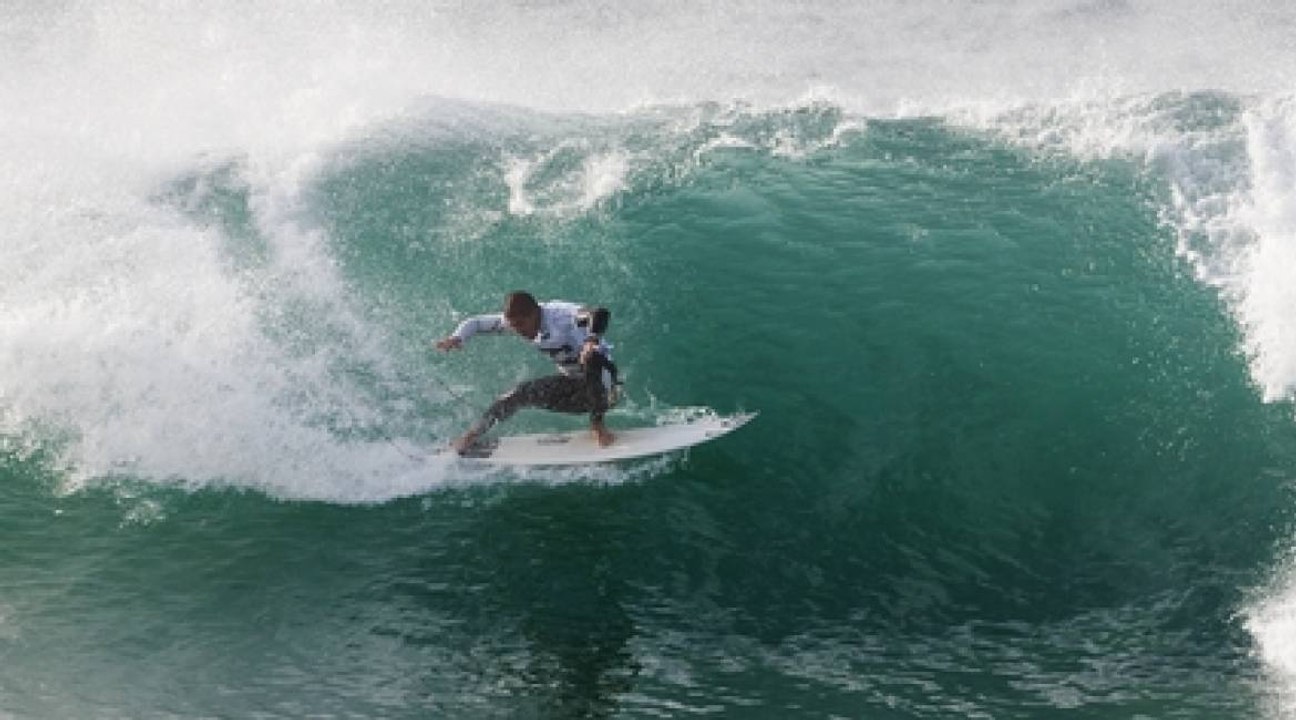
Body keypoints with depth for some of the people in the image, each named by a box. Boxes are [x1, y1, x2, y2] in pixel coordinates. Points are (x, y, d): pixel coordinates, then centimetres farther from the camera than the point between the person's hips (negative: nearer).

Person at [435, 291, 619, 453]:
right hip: (572, 382, 7)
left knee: (593, 360, -38)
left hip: (601, 375, -7)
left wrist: (591, 341, -63)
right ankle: (473, 435, 8)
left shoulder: (559, 314, -27)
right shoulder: (516, 321, -6)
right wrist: (456, 338, -20)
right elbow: (476, 323, 1)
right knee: (522, 394, -6)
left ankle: (597, 423, -18)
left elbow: (600, 313, -44)